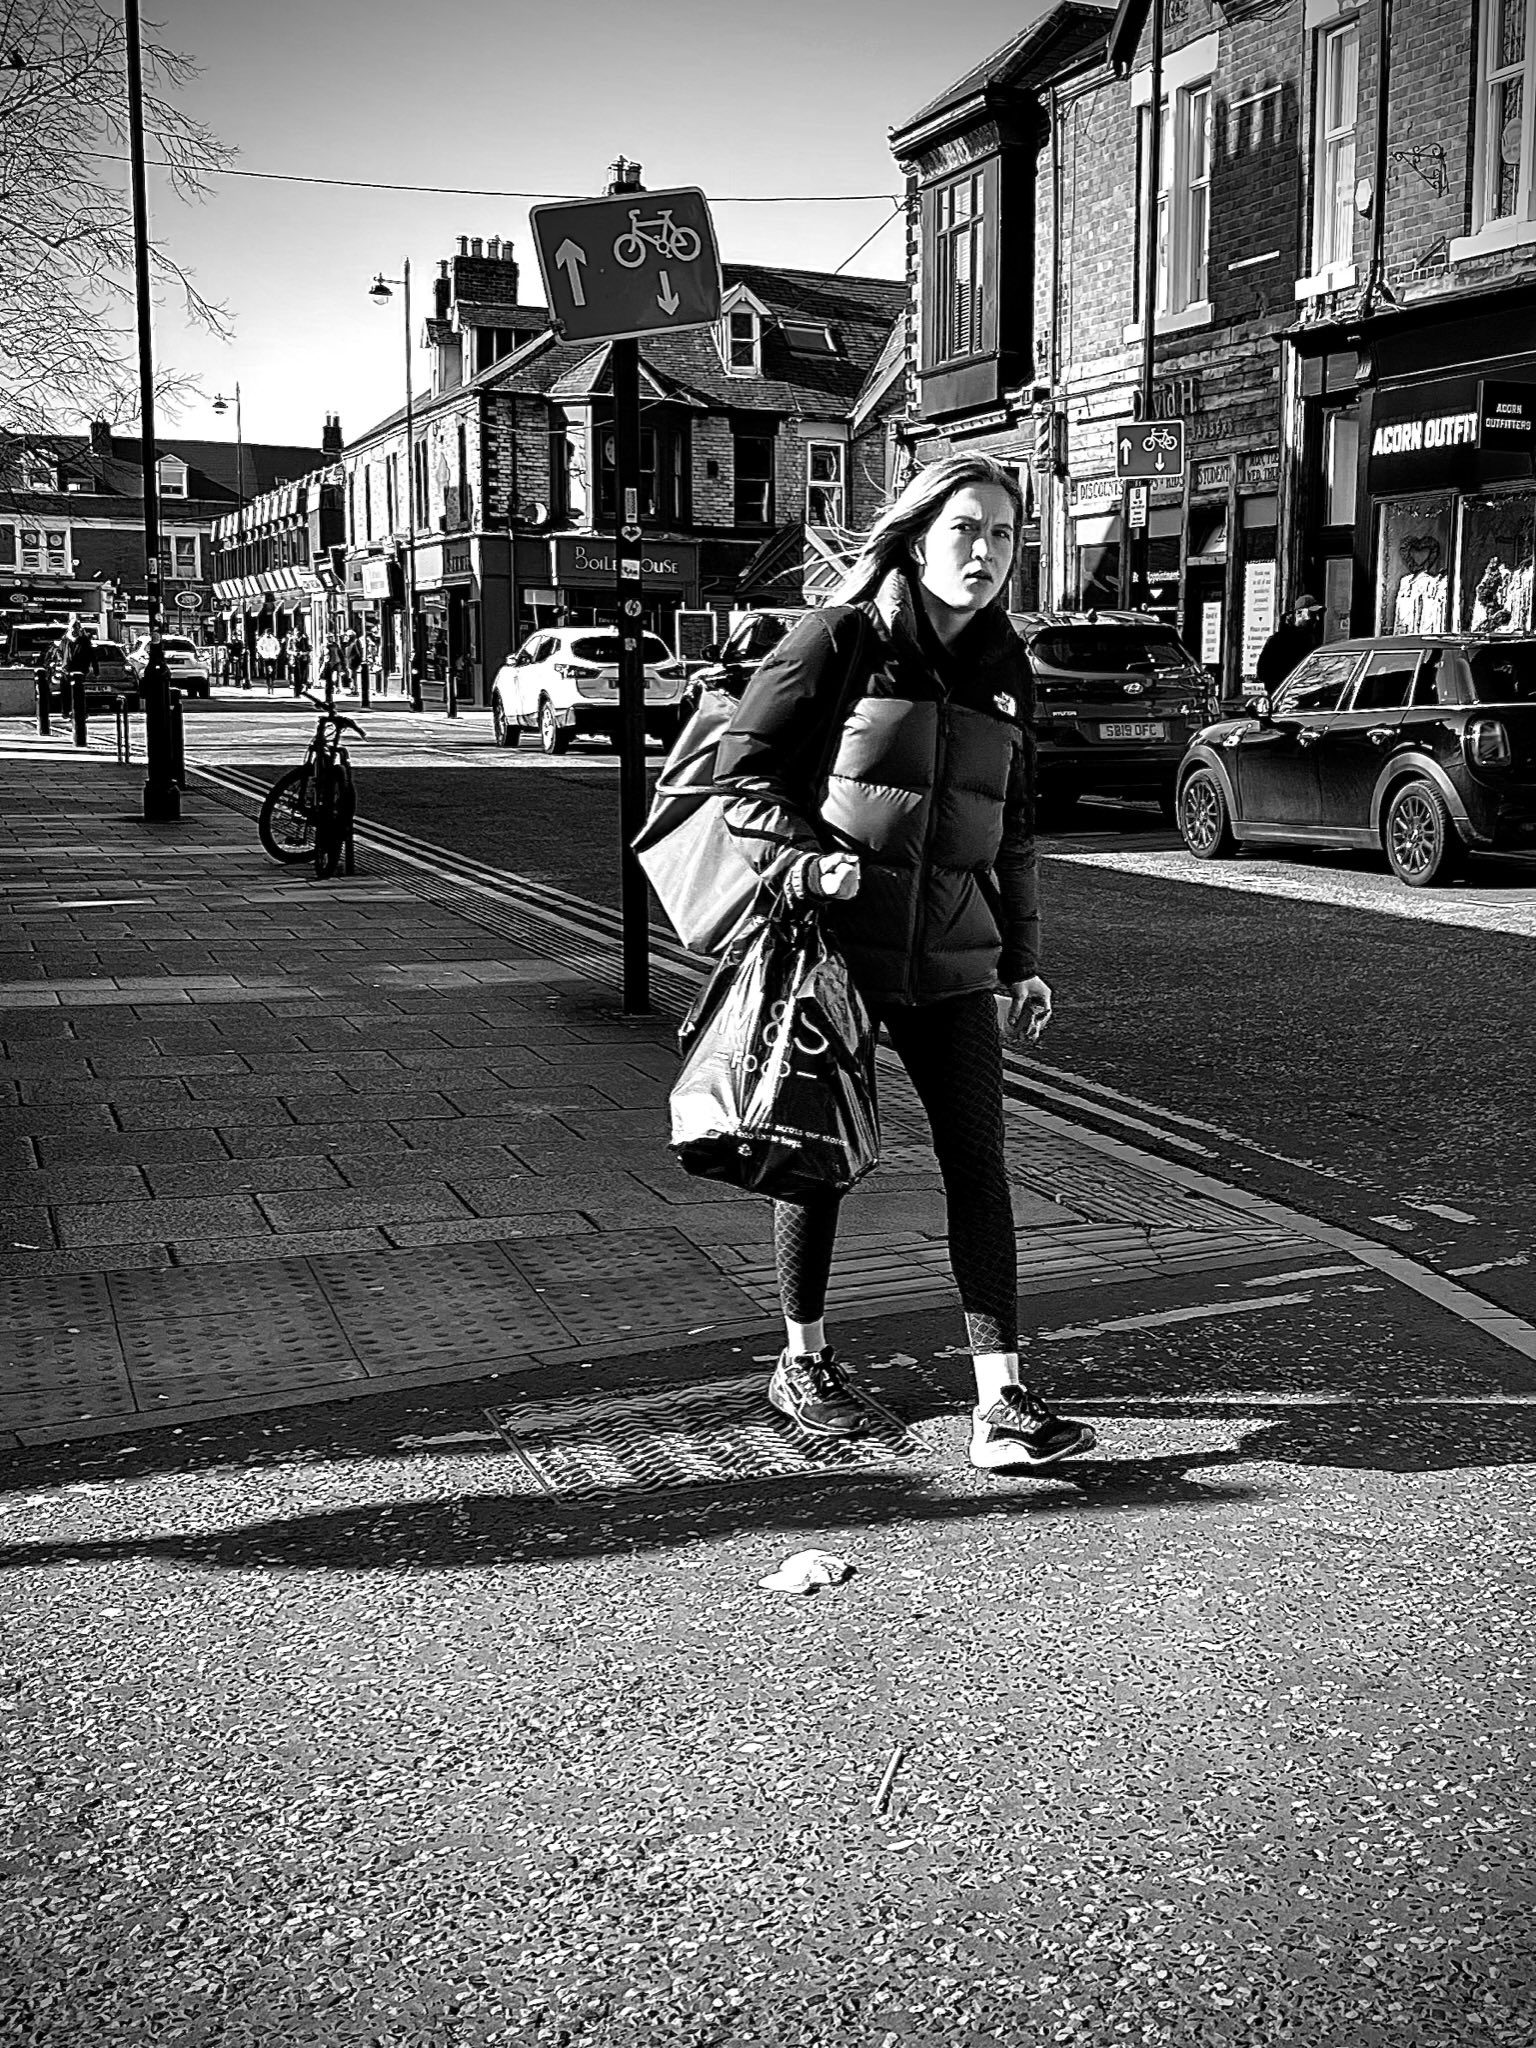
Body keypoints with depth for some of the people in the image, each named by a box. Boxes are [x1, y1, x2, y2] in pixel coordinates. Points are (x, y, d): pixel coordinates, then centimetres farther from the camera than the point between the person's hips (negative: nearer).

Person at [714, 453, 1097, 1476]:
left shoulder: (1004, 666, 11)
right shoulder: (841, 639, -6)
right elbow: (744, 769, -5)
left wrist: (1022, 958, 15)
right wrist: (807, 861, -20)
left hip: (951, 956, 4)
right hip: (833, 943, -4)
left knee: (980, 1162, -3)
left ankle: (1002, 1402, -2)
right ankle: (805, 1359, 28)